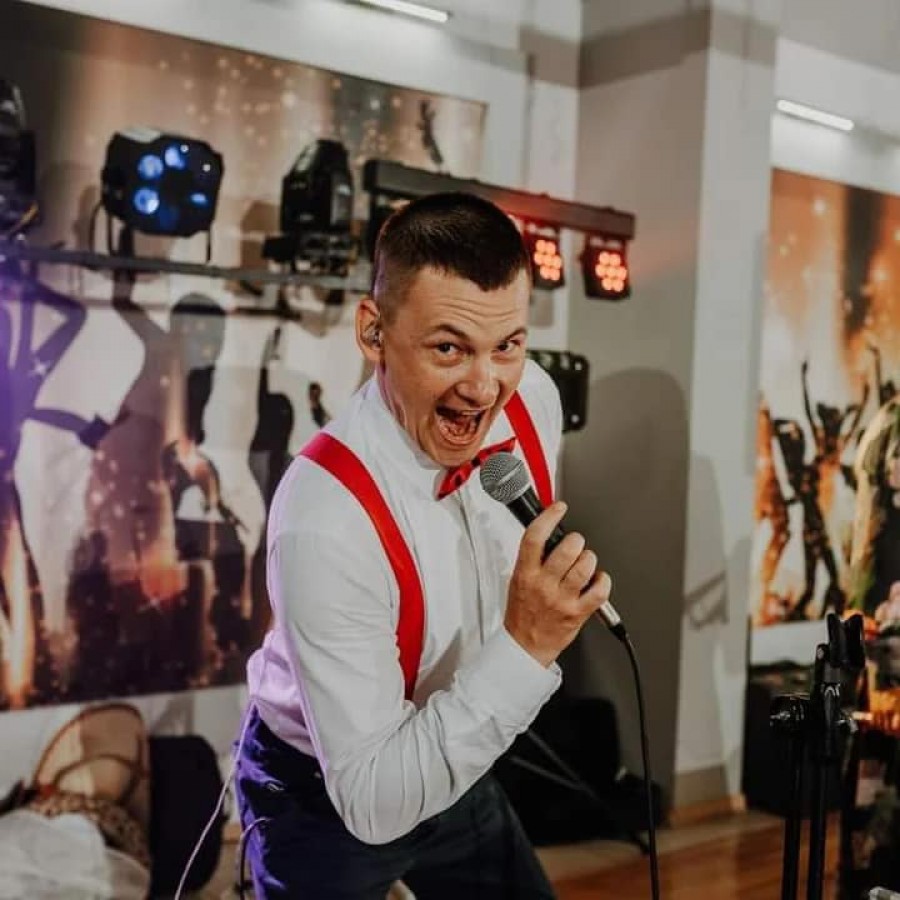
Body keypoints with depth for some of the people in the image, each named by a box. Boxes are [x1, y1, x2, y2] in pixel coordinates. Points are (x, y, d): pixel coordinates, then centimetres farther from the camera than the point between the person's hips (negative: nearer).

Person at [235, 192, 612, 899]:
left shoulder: (533, 399, -18)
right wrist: (525, 647, -41)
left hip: (453, 764, 6)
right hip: (323, 795, -6)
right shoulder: (325, 523, -37)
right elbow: (372, 803, -33)